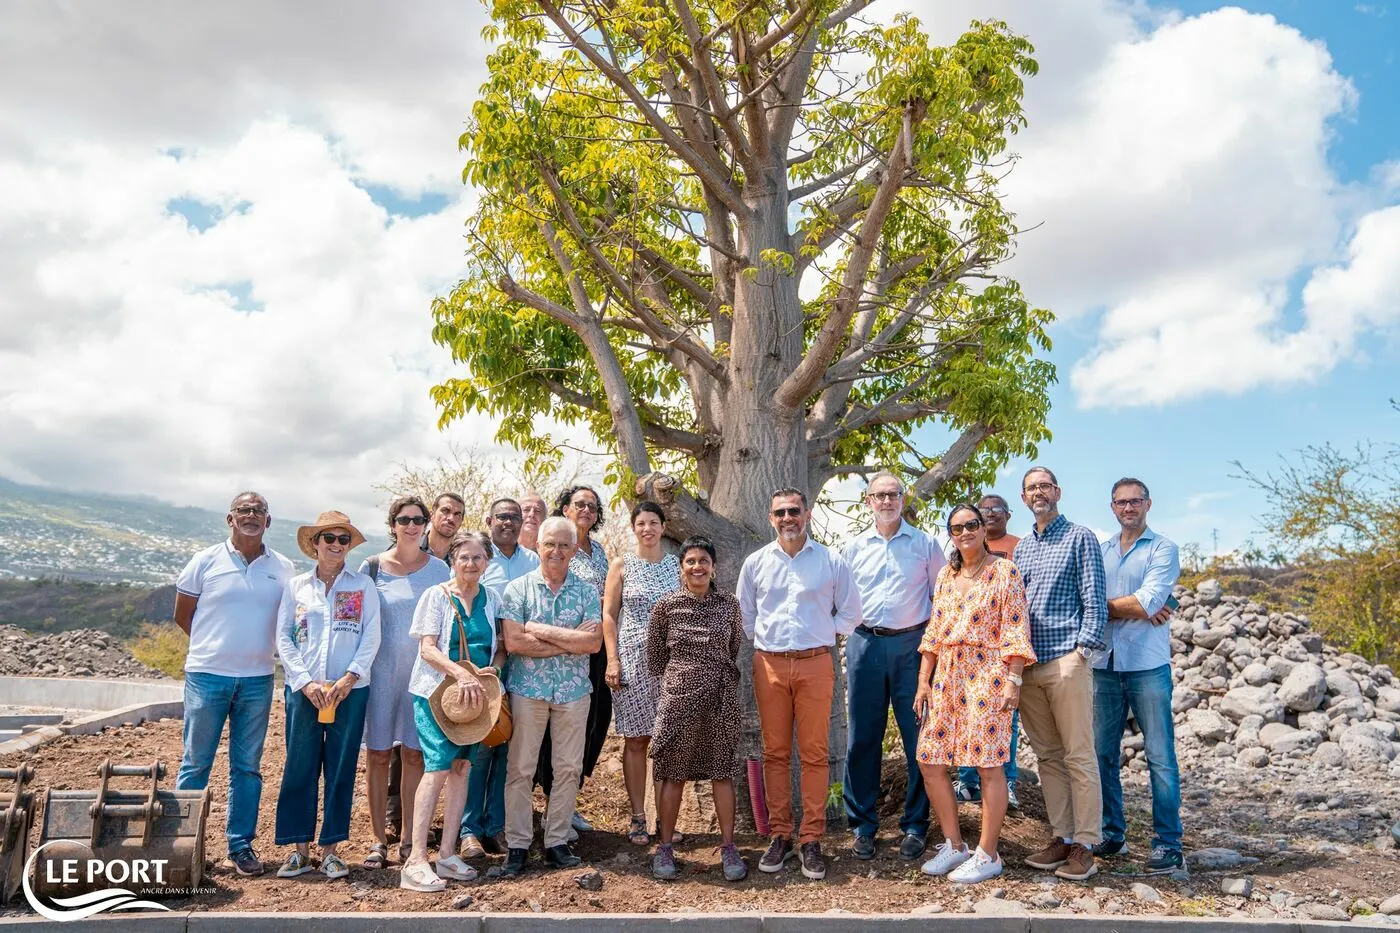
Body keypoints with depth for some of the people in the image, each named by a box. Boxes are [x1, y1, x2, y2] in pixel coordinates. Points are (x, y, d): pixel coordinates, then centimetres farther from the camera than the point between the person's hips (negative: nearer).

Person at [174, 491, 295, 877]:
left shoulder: (283, 569, 5)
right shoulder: (206, 561, 1)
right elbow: (182, 614, 7)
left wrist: (256, 647, 2)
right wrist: (216, 646, 7)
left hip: (257, 679, 2)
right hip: (207, 675, -1)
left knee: (247, 766, 8)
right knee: (196, 761, 5)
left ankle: (241, 844, 16)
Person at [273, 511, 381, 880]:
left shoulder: (363, 586, 5)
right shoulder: (296, 586, 7)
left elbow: (371, 638, 0)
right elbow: (283, 639, 3)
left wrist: (349, 678, -12)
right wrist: (306, 682, -8)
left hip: (350, 691, 0)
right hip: (303, 690, 1)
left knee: (341, 769, 3)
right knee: (299, 767, 2)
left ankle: (330, 849, 13)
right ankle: (300, 848, 14)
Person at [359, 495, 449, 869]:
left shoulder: (438, 570, 4)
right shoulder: (372, 567, 1)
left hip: (422, 672, 1)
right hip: (381, 670, -1)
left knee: (414, 754, 5)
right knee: (378, 754, 3)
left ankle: (409, 839, 15)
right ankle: (379, 840, 14)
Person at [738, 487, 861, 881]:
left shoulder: (831, 561, 3)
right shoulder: (755, 563, 7)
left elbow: (850, 613, 11)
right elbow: (745, 615, 16)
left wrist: (822, 635, 6)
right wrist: (765, 642, 9)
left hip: (816, 664, -1)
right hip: (770, 665, 1)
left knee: (814, 754, 1)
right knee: (775, 752, 6)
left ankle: (811, 840, 9)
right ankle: (779, 835, 15)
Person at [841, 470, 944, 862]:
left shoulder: (925, 544, 4)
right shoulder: (854, 548, 11)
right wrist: (854, 628, 5)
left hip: (911, 644, -2)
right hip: (866, 643, 2)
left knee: (918, 738, 2)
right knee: (862, 739, 4)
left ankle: (915, 826, 14)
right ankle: (862, 825, 15)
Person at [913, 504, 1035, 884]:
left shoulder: (1004, 571, -3)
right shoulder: (946, 575, 14)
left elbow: (1015, 630, -8)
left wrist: (1013, 681, -15)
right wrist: (923, 681, 11)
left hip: (987, 675, -6)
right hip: (946, 675, 7)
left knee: (988, 764, -2)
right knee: (930, 762, 4)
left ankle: (988, 854, 11)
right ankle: (954, 845, 19)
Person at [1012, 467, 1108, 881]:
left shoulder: (1080, 538, 1)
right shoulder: (1021, 547, 17)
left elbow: (1094, 601, -4)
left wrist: (1084, 649, -13)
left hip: (1066, 660, -6)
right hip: (1027, 664, 6)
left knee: (1078, 756, -2)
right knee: (1047, 756, 10)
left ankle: (1084, 845, 3)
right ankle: (1062, 837, 17)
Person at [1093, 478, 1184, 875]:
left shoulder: (1163, 549, 0)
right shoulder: (1100, 552, 13)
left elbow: (1148, 602, -14)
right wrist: (1133, 609, -11)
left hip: (1147, 665, -4)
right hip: (1105, 664, 5)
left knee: (1160, 757, 0)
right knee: (1103, 753, 9)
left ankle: (1168, 842, 9)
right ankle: (1112, 834, 21)